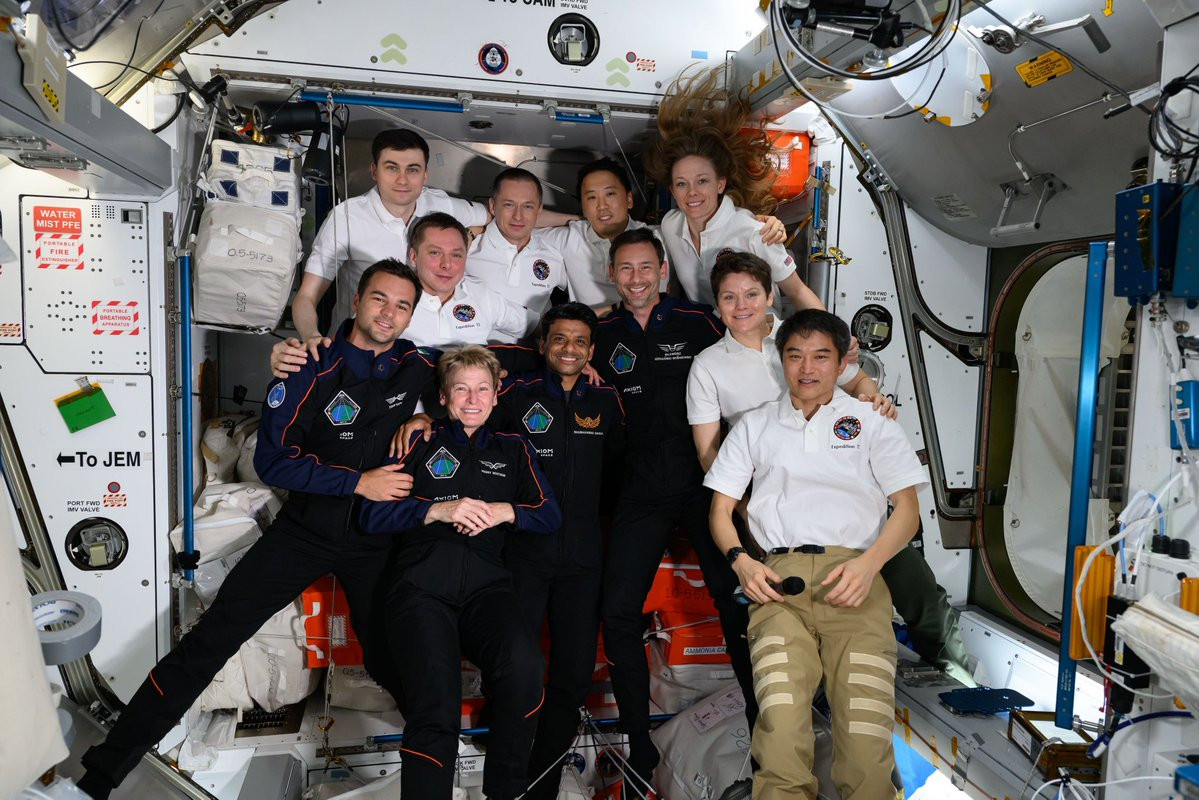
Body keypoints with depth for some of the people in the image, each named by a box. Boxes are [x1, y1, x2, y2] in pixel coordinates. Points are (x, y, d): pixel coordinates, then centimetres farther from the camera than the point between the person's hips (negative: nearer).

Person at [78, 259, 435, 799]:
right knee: (209, 641, -7)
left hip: (377, 537, 2)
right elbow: (273, 460, -10)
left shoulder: (416, 367, 0)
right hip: (306, 529, -1)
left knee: (394, 662, -2)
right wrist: (358, 482, -16)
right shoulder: (312, 367, -9)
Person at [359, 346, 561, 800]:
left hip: (485, 581, 1)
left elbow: (550, 516, 18)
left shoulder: (514, 450, 27)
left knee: (523, 664, -32)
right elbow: (372, 514, 11)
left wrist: (505, 512, -1)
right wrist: (439, 510, -4)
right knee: (436, 707, -29)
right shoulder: (421, 444, 22)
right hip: (422, 580, -1)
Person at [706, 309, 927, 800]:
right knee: (780, 734, -23)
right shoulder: (754, 426, 21)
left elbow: (908, 507, 11)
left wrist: (869, 563, -6)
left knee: (866, 741, -18)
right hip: (779, 578, 1)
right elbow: (721, 507, 19)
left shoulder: (872, 423, 18)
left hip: (853, 579, 0)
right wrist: (741, 562, 0)